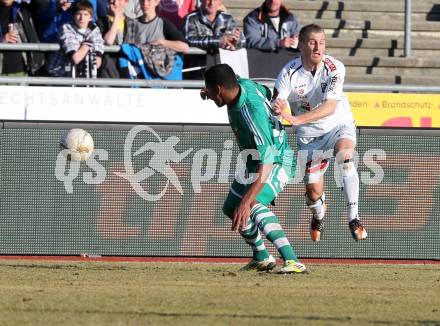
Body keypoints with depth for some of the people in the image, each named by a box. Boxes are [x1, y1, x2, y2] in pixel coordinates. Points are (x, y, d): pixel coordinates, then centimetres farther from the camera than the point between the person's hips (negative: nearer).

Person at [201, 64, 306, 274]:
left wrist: (246, 202, -48)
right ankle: (262, 258, 40)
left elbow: (266, 164, -41)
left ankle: (292, 261, -42)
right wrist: (213, 94, 11)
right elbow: (265, 91, 14)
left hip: (277, 162, -10)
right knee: (231, 208, 22)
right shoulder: (243, 85, -13)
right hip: (254, 163, 10)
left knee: (253, 205, -35)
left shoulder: (253, 113, -37)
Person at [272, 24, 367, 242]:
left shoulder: (334, 68, -21)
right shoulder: (289, 74, -18)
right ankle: (318, 216, 38)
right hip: (308, 136, 1)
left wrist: (296, 119, -46)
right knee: (314, 193, -1)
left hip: (339, 126, -1)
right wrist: (276, 109, -53)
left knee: (345, 156, -35)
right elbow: (275, 106, -26)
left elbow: (330, 107, -32)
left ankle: (353, 218, -30)